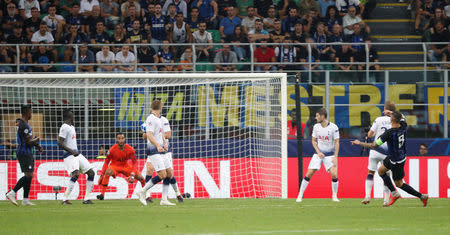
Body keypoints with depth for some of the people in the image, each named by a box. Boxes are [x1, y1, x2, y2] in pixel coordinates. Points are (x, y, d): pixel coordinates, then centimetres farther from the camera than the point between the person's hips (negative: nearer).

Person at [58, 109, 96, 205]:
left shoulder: (72, 127, 18)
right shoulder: (64, 127, -12)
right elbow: (60, 143, -20)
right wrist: (72, 151, -24)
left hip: (77, 154, 10)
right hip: (70, 156, -10)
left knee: (91, 173, 4)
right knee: (75, 174, -27)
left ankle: (86, 198, 6)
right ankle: (65, 199, -24)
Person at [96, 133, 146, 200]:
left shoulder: (130, 149, -20)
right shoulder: (112, 150, -23)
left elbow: (135, 162, -13)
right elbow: (106, 162, -11)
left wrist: (132, 175, -26)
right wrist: (102, 175, -15)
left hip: (126, 166, 2)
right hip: (114, 166, -2)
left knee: (140, 177, -9)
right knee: (107, 172, -36)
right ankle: (102, 194, -33)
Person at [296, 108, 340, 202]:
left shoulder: (334, 127, -12)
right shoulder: (316, 127, -2)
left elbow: (336, 142, -9)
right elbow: (314, 141, 8)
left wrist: (335, 157, -15)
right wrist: (318, 152, -8)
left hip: (330, 155, -3)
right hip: (318, 154, 3)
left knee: (334, 174, -17)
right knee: (309, 174, -6)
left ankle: (335, 196, 3)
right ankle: (300, 195, 3)